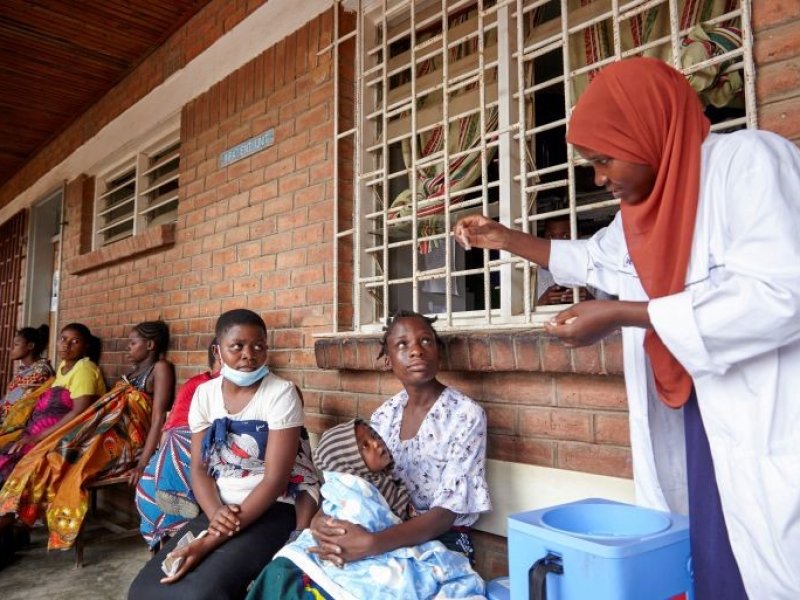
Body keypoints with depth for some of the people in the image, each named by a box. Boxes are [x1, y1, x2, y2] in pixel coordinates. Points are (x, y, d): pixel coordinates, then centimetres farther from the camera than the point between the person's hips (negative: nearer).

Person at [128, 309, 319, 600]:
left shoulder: (281, 392, -12)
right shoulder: (204, 393, 4)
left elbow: (275, 478, -16)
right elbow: (199, 468, 5)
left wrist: (210, 542, -21)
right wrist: (216, 514, -18)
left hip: (268, 511, -5)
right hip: (217, 510, 5)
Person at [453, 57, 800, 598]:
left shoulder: (751, 160, -15)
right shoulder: (643, 205, 11)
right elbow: (594, 260, 29)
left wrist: (621, 316, -24)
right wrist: (506, 239, 20)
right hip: (697, 420, 7)